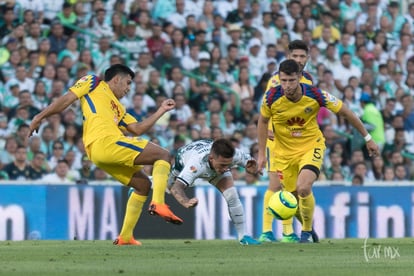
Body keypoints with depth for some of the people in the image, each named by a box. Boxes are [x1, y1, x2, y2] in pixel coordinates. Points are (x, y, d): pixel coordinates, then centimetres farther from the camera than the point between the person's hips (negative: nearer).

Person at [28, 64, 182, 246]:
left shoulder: (118, 109, 34)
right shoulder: (94, 84, 14)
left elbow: (138, 129, 25)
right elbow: (67, 99, 8)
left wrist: (161, 111, 26)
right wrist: (40, 117, 1)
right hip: (105, 142, -9)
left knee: (143, 185, 17)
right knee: (163, 155, -6)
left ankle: (125, 236, 14)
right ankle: (158, 204, -26)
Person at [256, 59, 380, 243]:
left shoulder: (315, 95, -21)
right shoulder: (271, 97, -18)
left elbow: (345, 112, -8)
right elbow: (263, 121, 4)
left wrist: (368, 139, -2)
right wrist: (262, 153, 2)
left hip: (311, 146, -3)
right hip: (284, 151, 3)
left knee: (303, 188, -26)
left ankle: (307, 232, -3)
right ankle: (309, 228, 34)